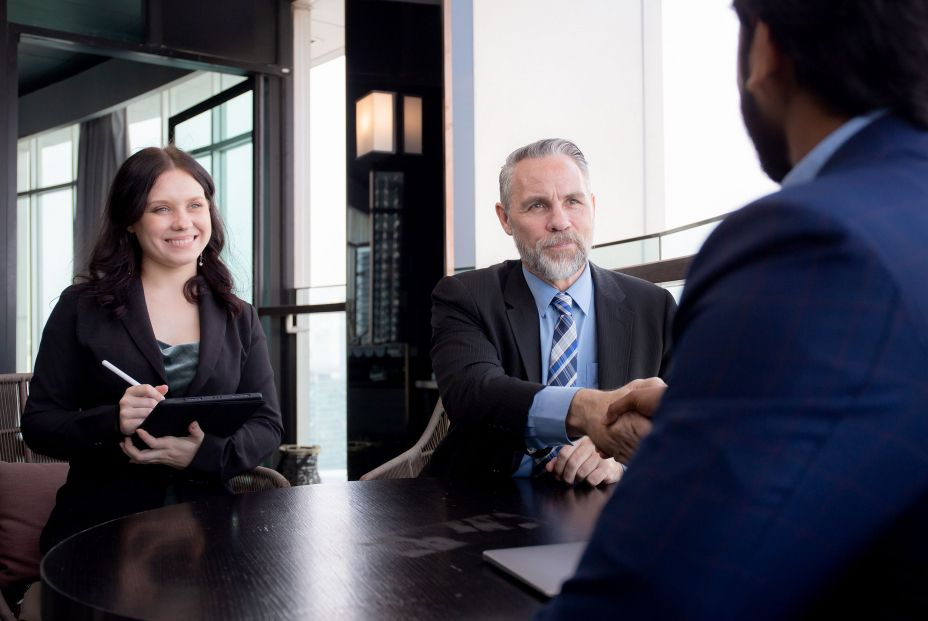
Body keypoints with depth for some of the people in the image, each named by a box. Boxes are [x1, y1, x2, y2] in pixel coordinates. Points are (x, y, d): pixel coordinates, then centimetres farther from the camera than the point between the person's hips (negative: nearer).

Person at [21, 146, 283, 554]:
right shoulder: (81, 307, 4)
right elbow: (38, 424, 1)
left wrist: (204, 454, -15)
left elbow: (267, 425, 6)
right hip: (100, 526, -1)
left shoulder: (239, 319, 10)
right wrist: (113, 423, -19)